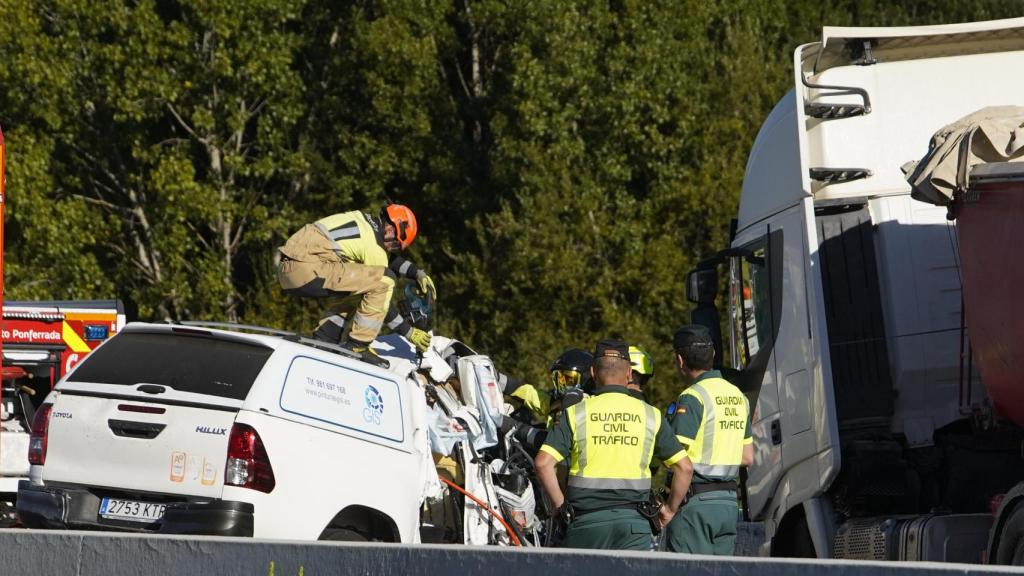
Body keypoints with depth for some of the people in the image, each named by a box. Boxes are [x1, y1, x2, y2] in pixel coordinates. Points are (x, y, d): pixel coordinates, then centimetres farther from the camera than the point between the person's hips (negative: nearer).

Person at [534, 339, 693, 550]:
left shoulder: (575, 414, 2)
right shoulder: (650, 415, 6)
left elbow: (543, 463, -7)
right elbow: (684, 467, 5)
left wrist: (561, 506, 3)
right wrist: (670, 509, 16)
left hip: (587, 521, 0)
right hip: (633, 522, 0)